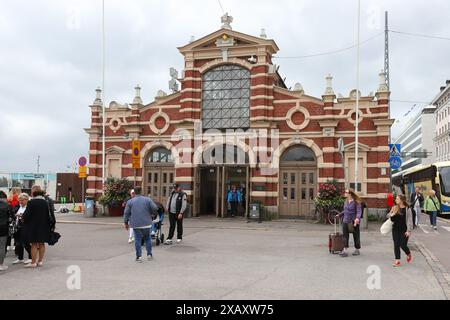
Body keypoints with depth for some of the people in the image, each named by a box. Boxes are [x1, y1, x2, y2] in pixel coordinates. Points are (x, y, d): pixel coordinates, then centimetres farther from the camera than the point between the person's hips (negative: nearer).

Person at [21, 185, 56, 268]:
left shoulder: (31, 202, -15)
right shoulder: (46, 202, 0)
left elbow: (26, 215, -13)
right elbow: (51, 214, 3)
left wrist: (23, 217, 8)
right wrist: (52, 224, 12)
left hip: (33, 226, -4)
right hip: (44, 226, 5)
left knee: (34, 244, 3)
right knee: (42, 244, 13)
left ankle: (33, 262, 8)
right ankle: (40, 261, 19)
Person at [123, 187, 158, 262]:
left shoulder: (130, 201, 0)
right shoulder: (147, 199, -1)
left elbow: (126, 213, 1)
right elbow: (154, 208, -4)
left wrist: (126, 222, 11)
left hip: (136, 224, 0)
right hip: (146, 223, 1)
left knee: (138, 240, 5)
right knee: (147, 239, 14)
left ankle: (139, 256, 3)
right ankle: (149, 254, 15)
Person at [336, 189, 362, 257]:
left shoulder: (356, 202, -10)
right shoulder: (346, 201, 9)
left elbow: (359, 211, -17)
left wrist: (357, 218, -33)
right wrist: (339, 215, 28)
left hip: (354, 221, -6)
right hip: (346, 221, 6)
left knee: (356, 236, 8)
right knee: (345, 236, -3)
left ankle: (357, 250, 24)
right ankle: (345, 250, -5)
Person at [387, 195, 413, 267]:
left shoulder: (407, 209, -7)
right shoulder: (394, 208, 5)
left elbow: (409, 220, -8)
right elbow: (388, 216, 13)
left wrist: (409, 231, -13)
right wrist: (391, 215, -11)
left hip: (404, 231, -4)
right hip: (395, 230, 4)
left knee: (403, 245, -2)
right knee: (396, 245, 3)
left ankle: (409, 254, 30)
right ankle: (397, 260, 11)